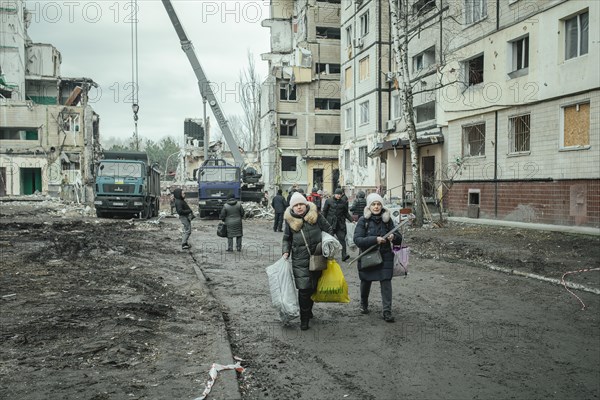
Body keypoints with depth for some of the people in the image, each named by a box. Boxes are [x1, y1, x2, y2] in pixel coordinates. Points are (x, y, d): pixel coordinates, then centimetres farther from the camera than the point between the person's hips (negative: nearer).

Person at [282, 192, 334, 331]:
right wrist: (286, 251, -3)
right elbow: (286, 238, 12)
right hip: (300, 261, -2)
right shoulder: (290, 220, 0)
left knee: (313, 287, 14)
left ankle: (309, 310, 37)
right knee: (304, 289, -8)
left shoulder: (316, 216, -1)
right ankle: (304, 319, 5)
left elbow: (329, 230, 9)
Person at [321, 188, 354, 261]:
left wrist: (351, 220, 4)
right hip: (330, 223, 0)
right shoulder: (329, 201, 1)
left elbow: (346, 213, 14)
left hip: (340, 224, 1)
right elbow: (324, 211, 4)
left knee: (342, 238, -10)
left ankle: (344, 255, -15)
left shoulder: (344, 202, 7)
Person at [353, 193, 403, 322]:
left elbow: (399, 238, 2)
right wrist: (375, 239, -28)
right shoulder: (363, 221, -8)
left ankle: (387, 311, 2)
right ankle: (364, 304, 40)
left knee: (386, 282, -6)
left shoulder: (387, 219, -1)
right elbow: (357, 240, -17)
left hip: (385, 256, 1)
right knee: (366, 282, 14)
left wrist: (393, 236, -22)